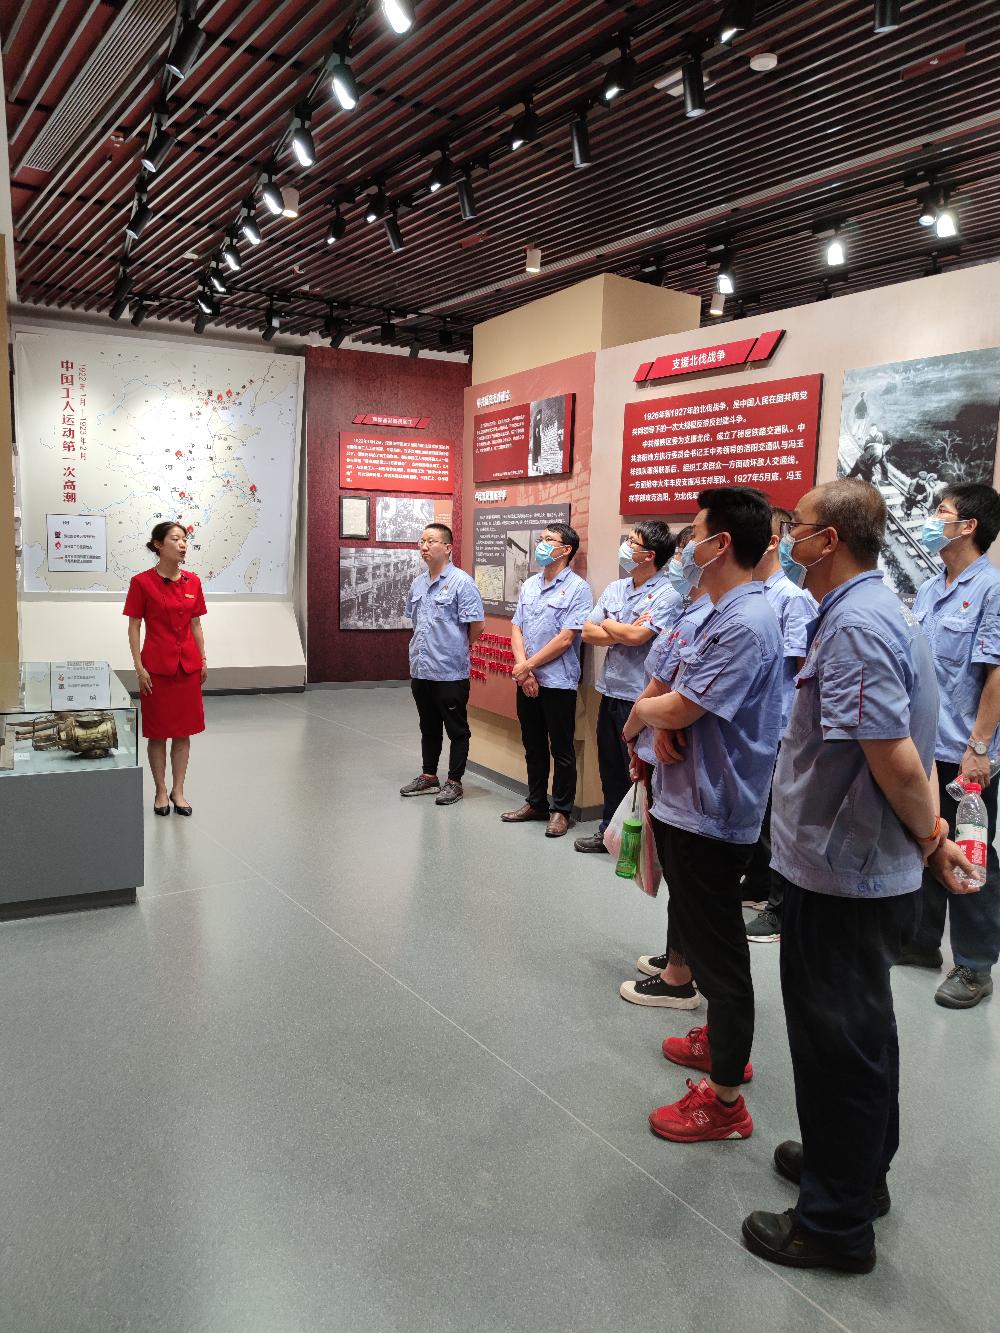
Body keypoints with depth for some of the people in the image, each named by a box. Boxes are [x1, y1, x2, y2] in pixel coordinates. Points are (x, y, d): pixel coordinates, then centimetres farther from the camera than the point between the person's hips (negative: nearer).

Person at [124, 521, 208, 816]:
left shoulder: (193, 581, 5)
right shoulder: (142, 582, -7)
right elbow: (134, 627, -6)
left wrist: (203, 660, 8)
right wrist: (139, 666, -10)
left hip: (188, 665, 4)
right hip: (157, 665, -4)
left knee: (184, 731, 9)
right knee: (157, 732, 6)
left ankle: (178, 791, 20)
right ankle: (161, 791, 19)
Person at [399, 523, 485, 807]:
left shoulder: (461, 582, -13)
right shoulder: (418, 583, 10)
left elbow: (477, 625, -13)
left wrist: (458, 649, 0)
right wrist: (423, 646, 15)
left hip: (450, 672, -7)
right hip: (420, 670, 7)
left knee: (457, 730, 6)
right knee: (429, 728, 18)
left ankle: (454, 782, 15)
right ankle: (428, 777, 29)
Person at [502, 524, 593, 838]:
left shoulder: (577, 589, -9)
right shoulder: (528, 586, 11)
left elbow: (565, 640, -15)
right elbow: (516, 630, 7)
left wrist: (528, 666, -12)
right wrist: (523, 670, -8)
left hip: (558, 682, -6)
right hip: (526, 681, 6)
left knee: (561, 750, 4)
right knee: (533, 746, 16)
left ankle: (561, 810, 16)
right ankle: (536, 803, 29)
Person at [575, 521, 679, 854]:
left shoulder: (667, 594, -13)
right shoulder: (614, 588, 9)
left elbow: (637, 636, -23)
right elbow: (588, 633, 4)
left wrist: (609, 625, -4)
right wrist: (623, 634, -12)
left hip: (639, 697, -7)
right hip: (610, 690, 7)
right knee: (610, 767, 17)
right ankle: (610, 830, 31)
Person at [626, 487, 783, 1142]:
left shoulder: (746, 625, -23)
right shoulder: (727, 613, 10)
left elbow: (681, 709, -24)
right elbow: (682, 691, 12)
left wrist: (646, 713, -2)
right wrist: (665, 719, -9)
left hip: (711, 816, -10)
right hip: (694, 805, 10)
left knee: (718, 951, 2)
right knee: (705, 935, 24)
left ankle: (726, 1101, 16)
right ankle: (723, 1040, 44)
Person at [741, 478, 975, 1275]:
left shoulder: (856, 626, -24)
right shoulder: (878, 609, 10)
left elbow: (896, 760, -28)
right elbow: (907, 751, 14)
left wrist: (931, 838, -12)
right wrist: (932, 835, 12)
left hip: (845, 875, -10)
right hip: (868, 871, 10)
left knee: (838, 1042, 6)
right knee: (859, 1030, 24)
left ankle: (837, 1223, 24)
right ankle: (859, 1168, 44)